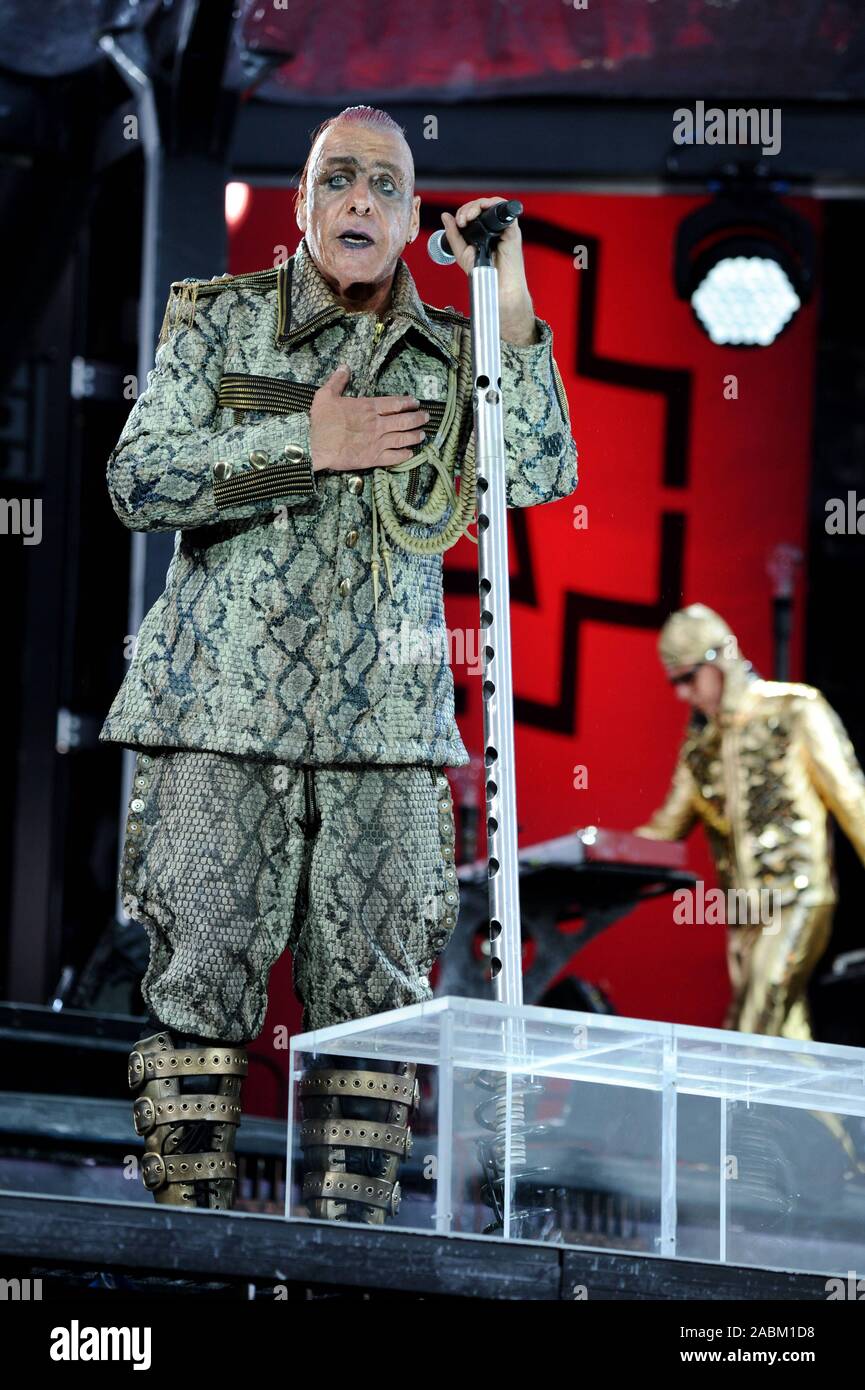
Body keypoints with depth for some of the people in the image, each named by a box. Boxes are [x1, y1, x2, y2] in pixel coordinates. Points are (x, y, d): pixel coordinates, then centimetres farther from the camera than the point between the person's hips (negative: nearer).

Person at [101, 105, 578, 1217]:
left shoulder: (449, 357, 13)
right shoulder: (218, 321, 9)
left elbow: (541, 477, -1)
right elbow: (139, 481, 0)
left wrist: (511, 317, -8)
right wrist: (305, 446, -8)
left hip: (385, 729, 2)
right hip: (223, 714, -2)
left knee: (374, 990, 1)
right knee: (205, 973, -5)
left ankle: (349, 1237, 7)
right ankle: (190, 1236, 1)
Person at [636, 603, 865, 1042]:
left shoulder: (796, 710, -2)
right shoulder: (699, 742, 14)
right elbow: (669, 828, 18)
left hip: (797, 902, -6)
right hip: (741, 912, 6)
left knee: (754, 1036, -16)